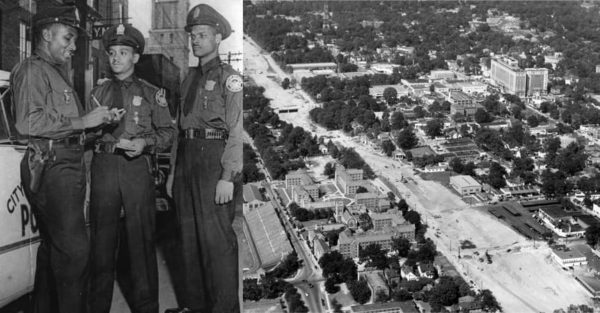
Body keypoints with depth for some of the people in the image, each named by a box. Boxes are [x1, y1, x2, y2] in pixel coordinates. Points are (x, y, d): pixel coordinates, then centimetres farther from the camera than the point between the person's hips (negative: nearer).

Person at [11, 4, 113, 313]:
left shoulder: (58, 72, 25)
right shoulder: (32, 70, -6)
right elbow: (28, 122, -20)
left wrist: (96, 121, 13)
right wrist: (81, 121, -18)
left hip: (68, 164, 10)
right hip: (50, 166, -10)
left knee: (53, 246, 15)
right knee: (73, 248, -14)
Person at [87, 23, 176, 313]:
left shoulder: (151, 93, 7)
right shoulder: (99, 92, 14)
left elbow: (168, 131, 4)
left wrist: (145, 142, -11)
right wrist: (96, 126, -5)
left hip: (137, 167, -2)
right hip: (103, 167, 2)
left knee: (140, 236, 0)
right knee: (102, 235, 5)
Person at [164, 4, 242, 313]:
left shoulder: (229, 78, -4)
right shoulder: (190, 79, 19)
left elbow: (237, 130, -11)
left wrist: (228, 177, -18)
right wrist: (173, 170, 16)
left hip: (214, 157, -7)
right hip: (186, 159, 8)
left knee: (217, 237, -7)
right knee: (188, 235, 11)